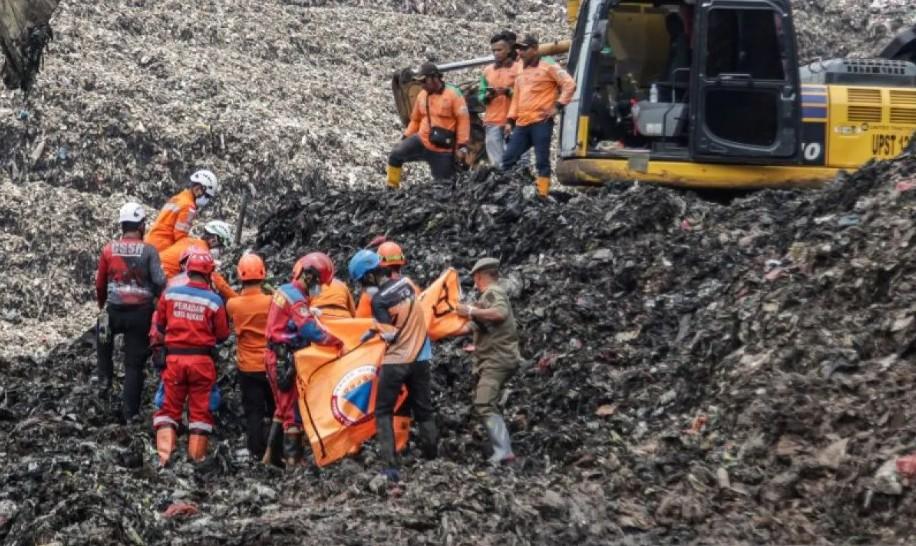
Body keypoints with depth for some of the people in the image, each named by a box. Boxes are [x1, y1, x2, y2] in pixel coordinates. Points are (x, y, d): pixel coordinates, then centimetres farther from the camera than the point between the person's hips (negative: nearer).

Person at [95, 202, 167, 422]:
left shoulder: (109, 249, -3)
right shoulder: (148, 251, -9)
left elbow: (100, 283, 6)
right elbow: (159, 282, -15)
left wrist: (101, 304, 24)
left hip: (114, 311, 2)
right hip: (141, 312, -2)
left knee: (103, 338, 34)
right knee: (134, 364, 8)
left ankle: (105, 380, 19)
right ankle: (130, 412, 8)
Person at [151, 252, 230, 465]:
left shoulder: (170, 294, -3)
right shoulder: (214, 300, -9)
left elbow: (159, 326, 10)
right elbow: (223, 335, -1)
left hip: (174, 357, 2)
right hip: (202, 359, -1)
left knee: (170, 406, 9)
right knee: (200, 409, 8)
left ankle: (164, 454, -2)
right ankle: (196, 456, 8)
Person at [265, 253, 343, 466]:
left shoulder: (284, 290, 11)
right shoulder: (296, 299, -19)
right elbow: (311, 331, -26)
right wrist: (337, 342, -20)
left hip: (275, 355, 10)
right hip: (286, 360, -10)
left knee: (283, 407, 18)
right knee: (294, 408, -3)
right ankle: (293, 458, 0)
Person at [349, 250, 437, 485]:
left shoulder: (379, 299, -18)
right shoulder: (406, 283, 0)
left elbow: (390, 335, -17)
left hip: (395, 361, -6)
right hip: (420, 357, 6)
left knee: (383, 413, 4)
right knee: (424, 410, 16)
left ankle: (390, 467, -6)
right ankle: (432, 460, 18)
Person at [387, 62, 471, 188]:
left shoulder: (453, 94, -11)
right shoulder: (422, 95, 6)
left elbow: (463, 120, -11)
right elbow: (415, 119, 18)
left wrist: (462, 146, -15)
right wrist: (406, 138, 10)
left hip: (443, 150, -4)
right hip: (421, 141, 5)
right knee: (395, 155, -11)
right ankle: (392, 188, 0)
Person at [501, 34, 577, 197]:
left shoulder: (548, 66, 0)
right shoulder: (521, 72, 22)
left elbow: (569, 84, -5)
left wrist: (558, 105, -10)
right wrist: (510, 120, 17)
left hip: (541, 122, -7)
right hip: (522, 124, 7)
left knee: (542, 161, -7)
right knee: (508, 159, 2)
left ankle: (542, 194, -7)